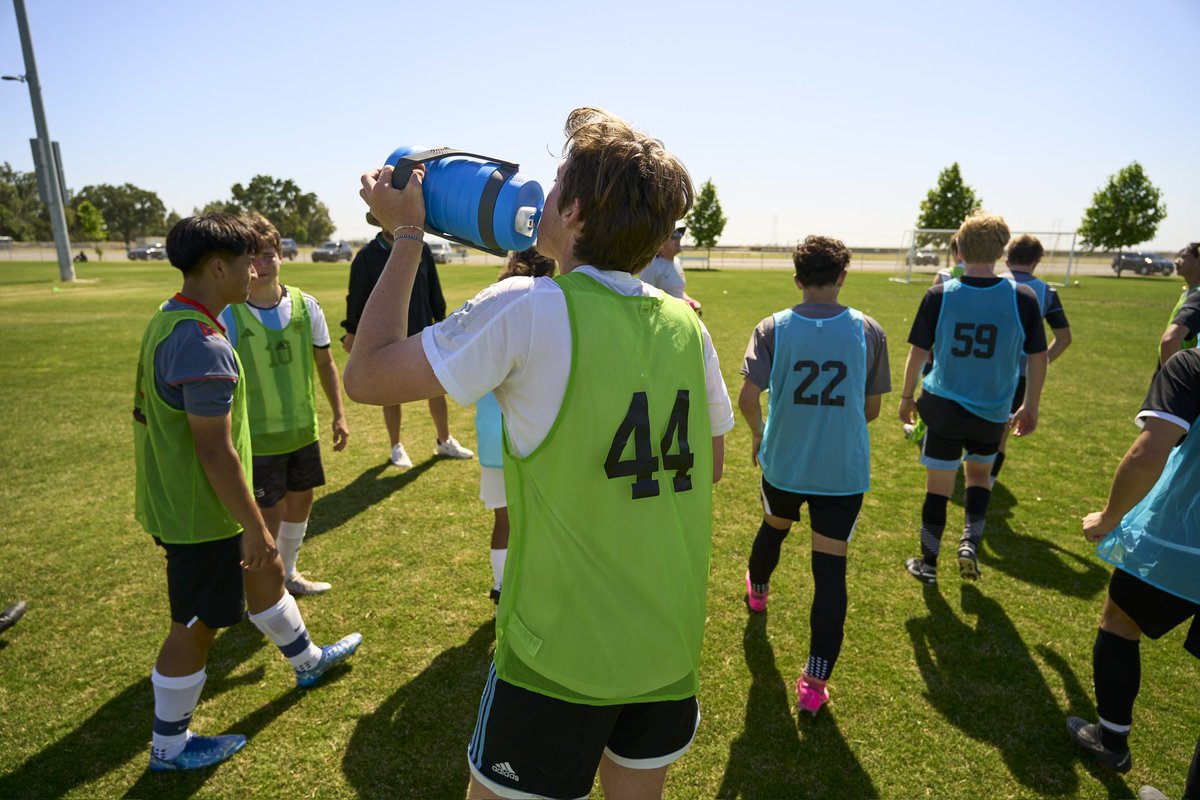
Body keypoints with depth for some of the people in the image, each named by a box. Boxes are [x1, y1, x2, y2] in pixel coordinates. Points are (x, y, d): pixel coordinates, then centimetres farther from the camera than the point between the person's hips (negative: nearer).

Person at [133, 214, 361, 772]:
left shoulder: (168, 319, 4)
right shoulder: (204, 345, -28)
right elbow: (216, 452, -27)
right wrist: (254, 527, -18)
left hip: (176, 500, 10)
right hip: (201, 513, -10)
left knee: (265, 574, 24)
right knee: (196, 625, 9)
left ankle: (307, 662, 46)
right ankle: (168, 748, 31)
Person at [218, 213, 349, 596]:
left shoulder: (306, 305, -4)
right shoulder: (228, 316, -14)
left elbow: (325, 362, 5)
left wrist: (339, 414, 3)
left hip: (304, 430, 4)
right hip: (258, 437, -4)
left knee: (300, 503, 18)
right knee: (267, 515, 5)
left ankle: (288, 573, 42)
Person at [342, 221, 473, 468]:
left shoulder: (421, 248, 0)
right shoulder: (367, 256, -8)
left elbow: (434, 289, 8)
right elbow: (357, 297, -2)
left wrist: (440, 320, 10)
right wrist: (351, 332, 2)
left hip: (423, 334, 3)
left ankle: (445, 442, 25)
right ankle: (396, 447, 25)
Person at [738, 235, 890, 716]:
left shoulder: (773, 328, -8)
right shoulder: (869, 331, -5)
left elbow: (748, 398, -15)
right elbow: (871, 409, 2)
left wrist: (757, 434, 5)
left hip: (783, 463, 1)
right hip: (845, 472, -1)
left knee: (773, 527, 30)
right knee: (831, 572, 5)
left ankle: (757, 590, 57)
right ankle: (815, 682, 8)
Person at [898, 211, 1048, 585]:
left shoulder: (939, 296, -10)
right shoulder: (1023, 298, -8)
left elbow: (918, 353, -4)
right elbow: (1038, 358, 0)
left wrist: (907, 396, 10)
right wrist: (1030, 407, 13)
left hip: (943, 406, -1)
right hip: (993, 411, 1)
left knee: (938, 487, 11)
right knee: (980, 473, 28)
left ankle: (928, 564, 23)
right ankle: (970, 543, 13)